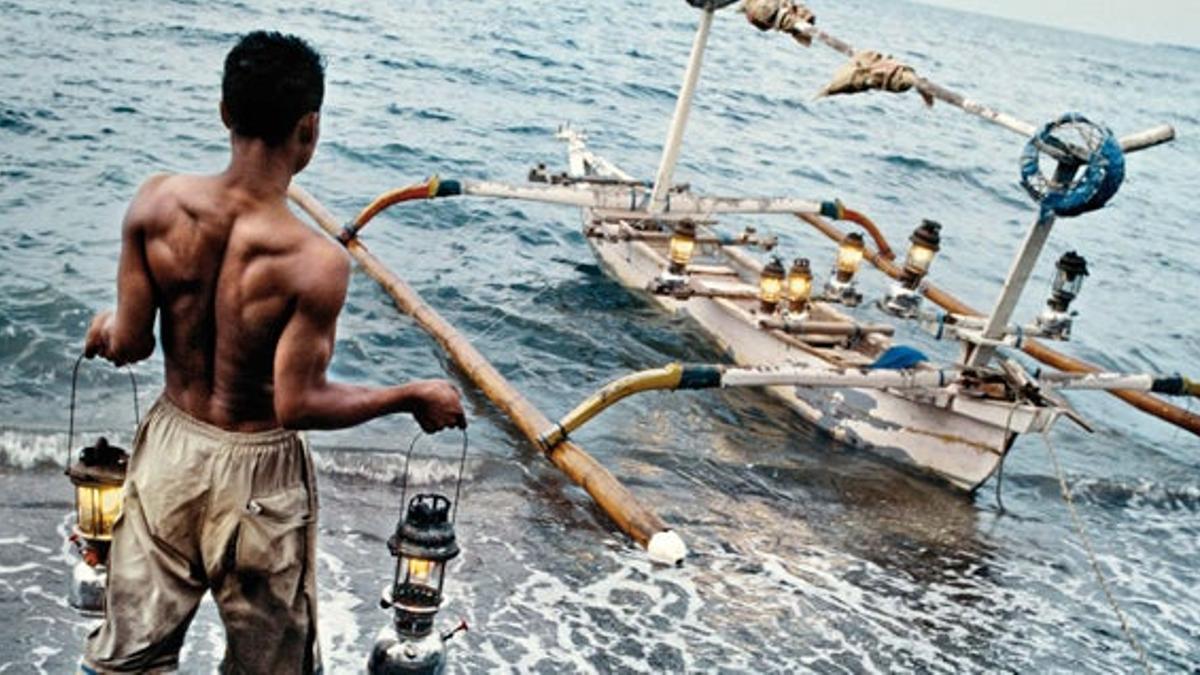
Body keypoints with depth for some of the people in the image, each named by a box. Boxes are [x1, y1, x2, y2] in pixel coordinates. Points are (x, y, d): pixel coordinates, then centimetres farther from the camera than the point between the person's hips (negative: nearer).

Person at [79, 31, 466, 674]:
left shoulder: (158, 202, -15)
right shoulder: (316, 262, -27)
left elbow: (128, 345, -7)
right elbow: (298, 404, -22)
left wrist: (107, 326, 17)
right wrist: (414, 396, -10)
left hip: (170, 446, 4)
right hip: (257, 475, -4)